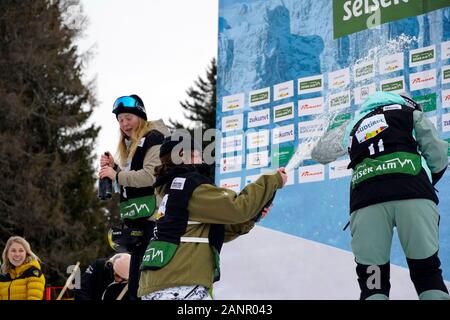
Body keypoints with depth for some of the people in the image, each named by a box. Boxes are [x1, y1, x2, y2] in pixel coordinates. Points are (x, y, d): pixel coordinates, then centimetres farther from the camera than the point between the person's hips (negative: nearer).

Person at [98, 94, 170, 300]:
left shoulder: (153, 139, -6)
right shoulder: (131, 145, 23)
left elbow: (151, 175, -19)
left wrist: (116, 175, -14)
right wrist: (113, 168, 9)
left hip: (151, 216, -10)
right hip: (137, 218, 10)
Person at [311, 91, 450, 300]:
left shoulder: (354, 125, 36)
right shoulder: (411, 114, 28)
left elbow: (319, 153, 49)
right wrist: (428, 183, 40)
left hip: (365, 199, 2)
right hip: (413, 194, -2)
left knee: (372, 276, 9)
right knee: (426, 270, 8)